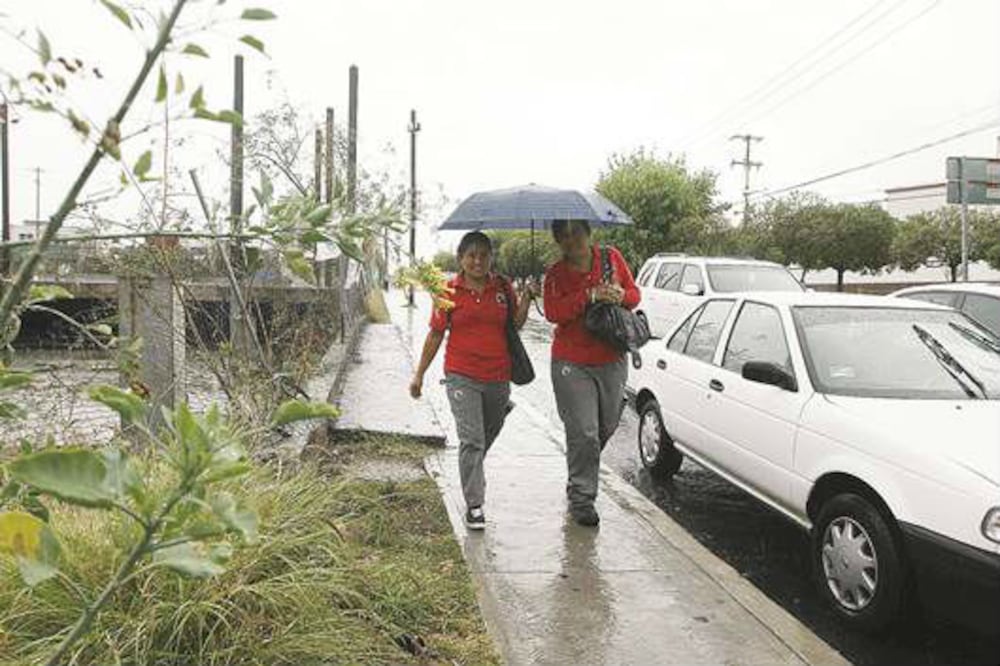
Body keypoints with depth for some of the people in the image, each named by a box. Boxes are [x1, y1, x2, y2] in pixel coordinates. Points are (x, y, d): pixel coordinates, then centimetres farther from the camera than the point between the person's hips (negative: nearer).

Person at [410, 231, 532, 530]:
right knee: (471, 440, -11)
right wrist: (419, 374, 4)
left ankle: (473, 474, 51)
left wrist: (526, 297, -8)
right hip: (462, 376, -3)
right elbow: (436, 334, 2)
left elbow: (515, 324, 8)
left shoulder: (503, 287, 4)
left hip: (498, 376, 3)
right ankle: (474, 505, -4)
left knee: (489, 435, 21)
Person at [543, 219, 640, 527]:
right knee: (583, 433, -7)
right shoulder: (555, 274, -4)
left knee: (607, 427, 13)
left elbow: (634, 293, 9)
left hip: (611, 360, 3)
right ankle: (581, 498, 7)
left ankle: (580, 478, 38)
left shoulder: (612, 257, 4)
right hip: (572, 364, -3)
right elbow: (553, 312, -19)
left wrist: (621, 296, -13)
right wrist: (589, 296, -27)